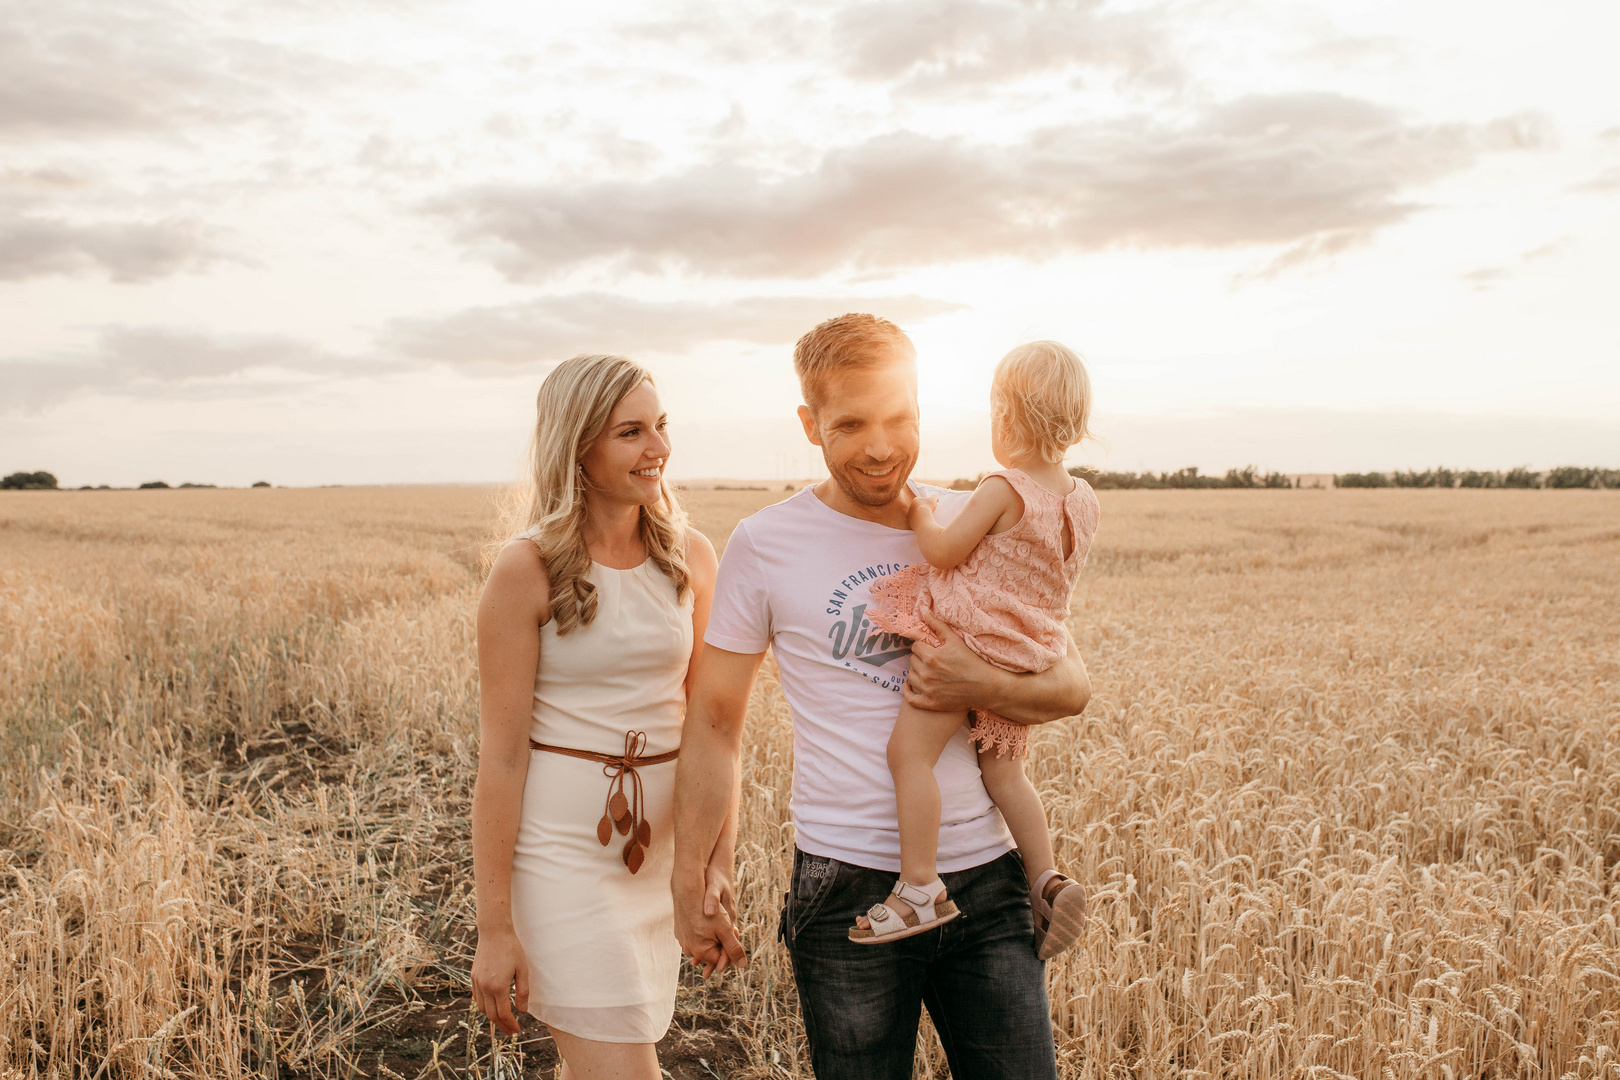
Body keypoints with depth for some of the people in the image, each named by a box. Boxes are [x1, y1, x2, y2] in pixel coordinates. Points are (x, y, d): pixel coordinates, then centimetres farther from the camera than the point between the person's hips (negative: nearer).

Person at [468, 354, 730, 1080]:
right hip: (562, 848, -4)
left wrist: (722, 857, 5)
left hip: (663, 847, 5)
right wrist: (494, 926, -9)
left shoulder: (690, 557, 1)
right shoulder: (528, 569, -11)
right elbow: (500, 754, -10)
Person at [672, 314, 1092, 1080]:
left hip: (986, 875, 3)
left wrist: (986, 688, -13)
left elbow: (1072, 684, 8)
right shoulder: (764, 544, -4)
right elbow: (714, 722, 2)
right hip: (851, 887, -2)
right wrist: (691, 885, 1)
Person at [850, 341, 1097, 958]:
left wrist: (921, 514, 3)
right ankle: (1048, 879, 15)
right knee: (1003, 771, 20)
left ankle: (920, 888, -9)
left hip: (969, 643, -8)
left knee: (908, 750, -7)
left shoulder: (1003, 489, -17)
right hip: (1025, 656, 9)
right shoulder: (1084, 501, 6)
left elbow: (945, 552, -15)